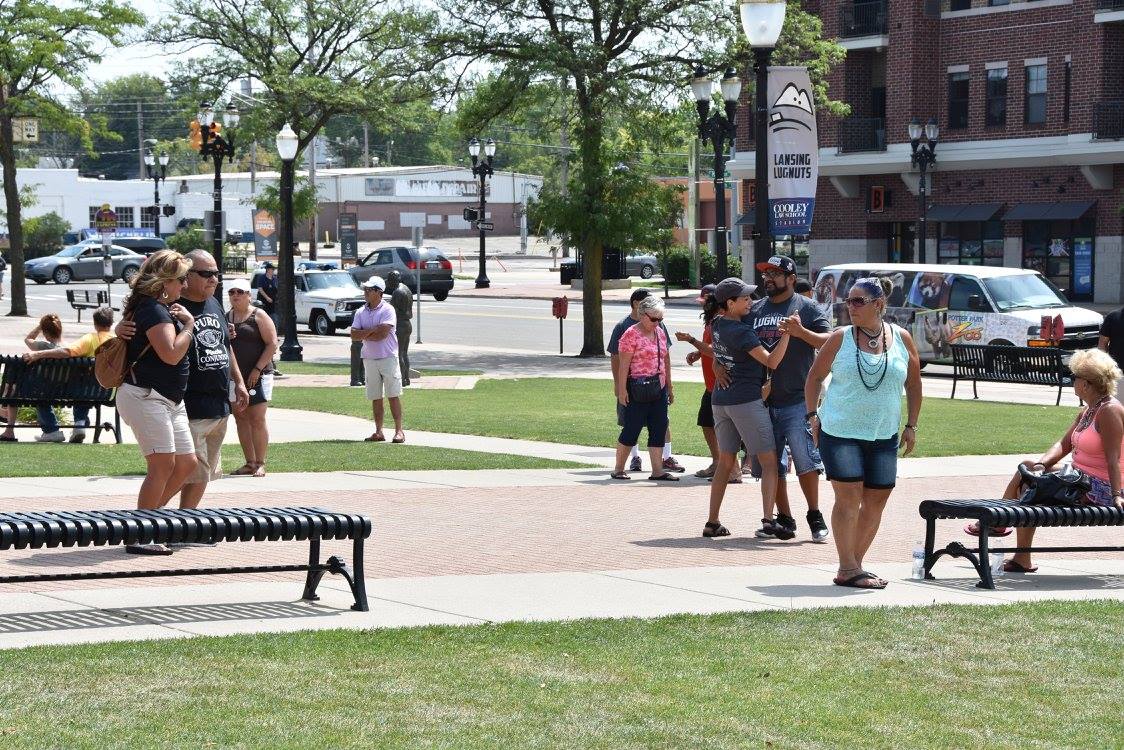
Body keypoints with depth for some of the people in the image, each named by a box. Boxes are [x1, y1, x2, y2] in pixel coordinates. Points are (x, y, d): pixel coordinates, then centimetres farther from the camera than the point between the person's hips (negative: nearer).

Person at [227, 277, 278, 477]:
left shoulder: (259, 316, -3)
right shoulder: (226, 317, 14)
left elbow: (272, 344, -9)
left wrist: (257, 370, -15)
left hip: (257, 375, -6)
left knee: (257, 419, -7)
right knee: (240, 419, 6)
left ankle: (260, 464, -3)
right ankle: (249, 462, 12)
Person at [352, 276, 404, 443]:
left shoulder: (387, 310, -7)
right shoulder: (361, 312, 10)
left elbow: (382, 334, -18)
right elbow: (354, 335, 0)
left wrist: (363, 334, -6)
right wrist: (372, 331, -12)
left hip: (388, 358, -5)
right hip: (369, 359, 5)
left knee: (393, 395, -5)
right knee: (376, 398, 7)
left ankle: (399, 431, -3)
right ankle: (378, 432, 11)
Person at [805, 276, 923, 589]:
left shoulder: (901, 338, 3)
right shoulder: (840, 338, -2)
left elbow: (913, 383, 12)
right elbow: (815, 376, 7)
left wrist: (911, 425, 9)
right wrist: (812, 415, 0)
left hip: (884, 435, 3)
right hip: (840, 431, -3)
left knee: (876, 500, 3)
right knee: (849, 496, -11)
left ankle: (854, 564, 16)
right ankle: (847, 569, -7)